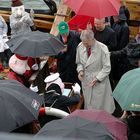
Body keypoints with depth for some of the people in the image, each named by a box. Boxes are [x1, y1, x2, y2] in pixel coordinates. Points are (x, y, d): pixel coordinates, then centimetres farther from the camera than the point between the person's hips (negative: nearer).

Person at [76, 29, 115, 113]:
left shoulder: (102, 48, -17)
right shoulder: (80, 47, -4)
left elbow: (107, 68, -12)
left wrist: (97, 78, -21)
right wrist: (80, 70, -9)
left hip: (99, 83, -4)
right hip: (86, 81, 4)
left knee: (100, 108, 1)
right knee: (88, 105, 13)